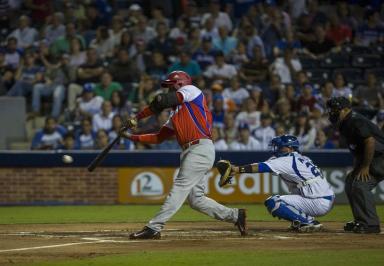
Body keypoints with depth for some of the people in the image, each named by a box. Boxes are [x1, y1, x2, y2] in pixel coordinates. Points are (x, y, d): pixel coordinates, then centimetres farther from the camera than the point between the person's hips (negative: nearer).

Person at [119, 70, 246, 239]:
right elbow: (159, 137, 23)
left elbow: (163, 101, -10)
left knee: (180, 188, -13)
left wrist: (138, 117, -4)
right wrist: (132, 137, 15)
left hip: (201, 148, -10)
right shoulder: (176, 113, 27)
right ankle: (234, 215, 17)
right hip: (190, 152, 10)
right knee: (195, 199, 8)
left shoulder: (191, 90, 3)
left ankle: (153, 228, -18)